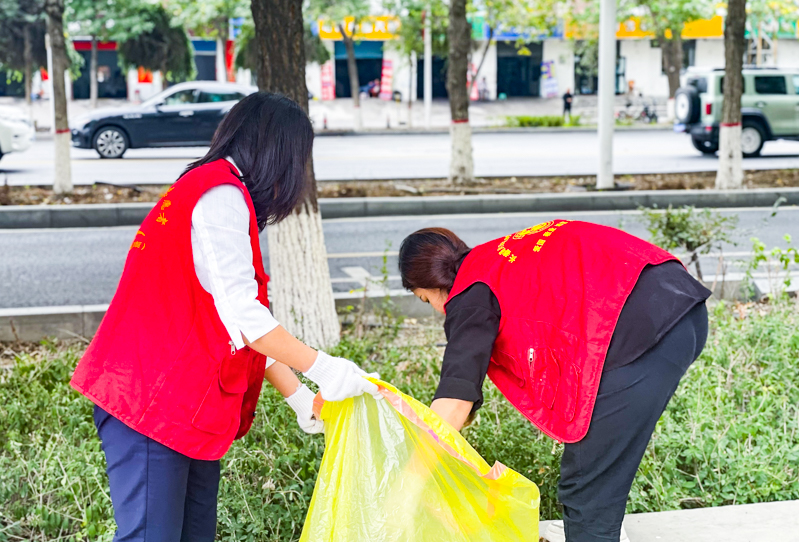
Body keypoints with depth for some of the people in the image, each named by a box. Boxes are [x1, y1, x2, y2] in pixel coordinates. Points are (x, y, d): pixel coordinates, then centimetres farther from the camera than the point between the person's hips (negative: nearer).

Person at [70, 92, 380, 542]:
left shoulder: (217, 195, 20)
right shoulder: (222, 196, -14)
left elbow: (244, 328, 18)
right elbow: (243, 318, -21)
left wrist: (300, 398, 14)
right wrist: (322, 368, -13)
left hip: (186, 406, 10)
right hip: (149, 401, -10)